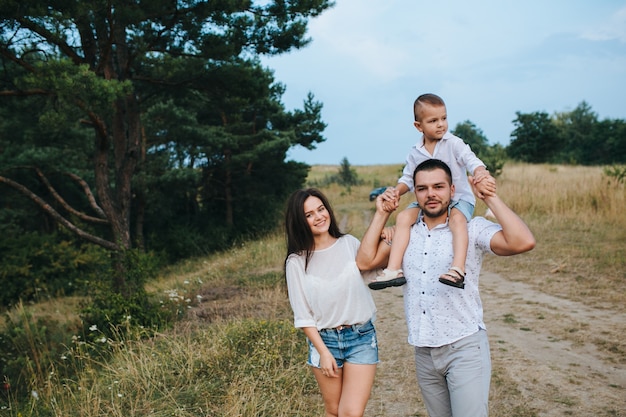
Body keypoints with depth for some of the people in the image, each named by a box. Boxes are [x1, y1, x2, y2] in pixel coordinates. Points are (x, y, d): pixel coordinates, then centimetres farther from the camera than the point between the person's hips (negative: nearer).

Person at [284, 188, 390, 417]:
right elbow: (302, 315, -2)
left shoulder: (350, 243, 1)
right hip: (324, 339, 0)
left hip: (362, 337, 0)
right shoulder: (297, 261, -4)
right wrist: (323, 352, -7)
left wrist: (385, 243, -8)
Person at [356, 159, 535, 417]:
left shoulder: (472, 229, -8)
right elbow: (365, 261, 0)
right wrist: (382, 213, 1)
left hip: (464, 347, -5)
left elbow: (523, 242, -23)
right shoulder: (407, 233, 7)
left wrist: (490, 198, -17)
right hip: (423, 352, 5)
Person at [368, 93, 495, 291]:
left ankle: (458, 269, -46)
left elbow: (471, 160, -18)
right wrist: (396, 191, -11)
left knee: (457, 218, -36)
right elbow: (408, 178, 11)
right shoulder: (415, 153, 6)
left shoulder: (454, 144, -6)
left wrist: (481, 174, -41)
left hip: (459, 198, -4)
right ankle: (393, 270, -22)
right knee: (403, 217, -18)